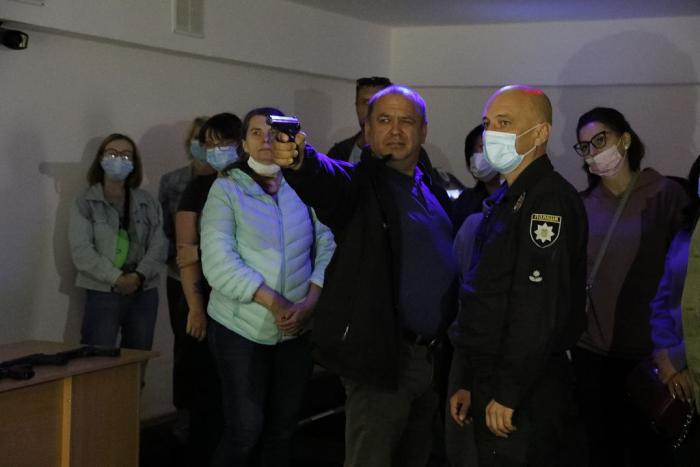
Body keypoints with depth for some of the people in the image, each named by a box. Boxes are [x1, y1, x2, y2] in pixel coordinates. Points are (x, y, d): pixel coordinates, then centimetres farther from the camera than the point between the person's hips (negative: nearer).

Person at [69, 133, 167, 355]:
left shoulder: (147, 202, 11)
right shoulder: (85, 201, 1)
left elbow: (159, 246, 3)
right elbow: (81, 249, -9)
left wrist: (139, 276, -13)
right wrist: (116, 278, -17)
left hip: (144, 292, 4)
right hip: (102, 292, -3)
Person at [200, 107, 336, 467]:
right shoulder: (226, 189, -4)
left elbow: (327, 246, 0)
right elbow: (218, 262, -14)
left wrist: (310, 303, -14)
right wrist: (273, 303, -19)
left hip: (298, 329, 3)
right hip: (241, 329, -3)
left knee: (283, 427, 13)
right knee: (245, 430, -2)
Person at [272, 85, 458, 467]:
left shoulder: (432, 189, 14)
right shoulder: (359, 183, -8)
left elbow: (449, 262, 12)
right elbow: (325, 178, -31)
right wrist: (299, 160, -54)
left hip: (434, 356, 7)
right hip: (382, 358, -7)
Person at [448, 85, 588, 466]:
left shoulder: (549, 201, -15)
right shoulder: (505, 201, 17)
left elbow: (541, 309, -23)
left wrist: (508, 393, -22)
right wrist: (470, 384, 19)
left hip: (526, 398, -9)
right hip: (492, 385, 9)